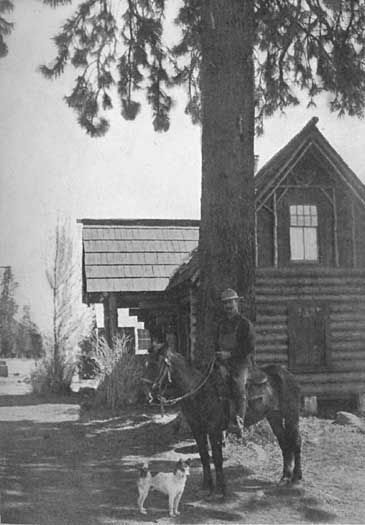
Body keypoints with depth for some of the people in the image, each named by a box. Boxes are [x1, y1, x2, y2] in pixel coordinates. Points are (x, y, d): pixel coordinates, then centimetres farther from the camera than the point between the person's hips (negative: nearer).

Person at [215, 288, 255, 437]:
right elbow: (217, 346, 15)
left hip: (241, 363, -5)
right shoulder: (221, 324, 16)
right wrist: (220, 364, -1)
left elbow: (250, 350, -6)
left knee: (239, 388, -23)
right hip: (224, 363, 5)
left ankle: (238, 423, -30)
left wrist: (230, 354, -13)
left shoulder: (245, 324, -1)